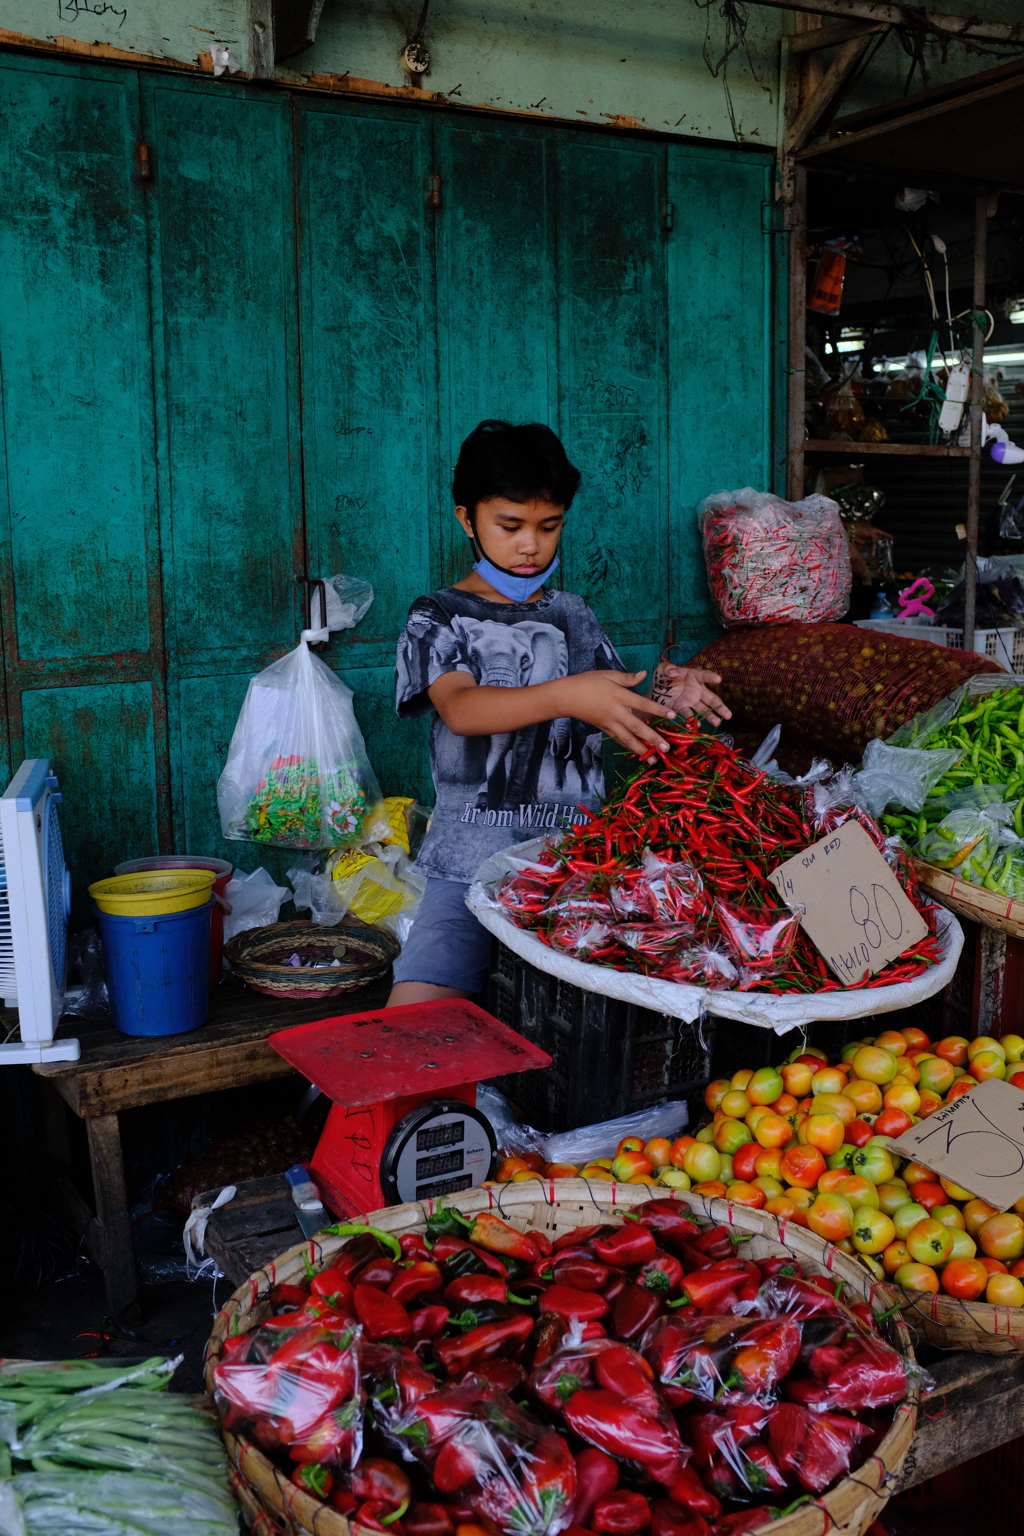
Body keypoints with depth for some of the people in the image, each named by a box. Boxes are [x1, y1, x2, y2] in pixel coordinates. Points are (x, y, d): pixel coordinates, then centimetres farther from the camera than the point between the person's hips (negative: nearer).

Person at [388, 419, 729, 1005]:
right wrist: (565, 696, -34)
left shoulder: (573, 616, 15)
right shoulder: (439, 617, 2)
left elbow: (625, 723, 14)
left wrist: (671, 702, -9)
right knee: (413, 1015, -19)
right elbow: (459, 709, -18)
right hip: (473, 862, -3)